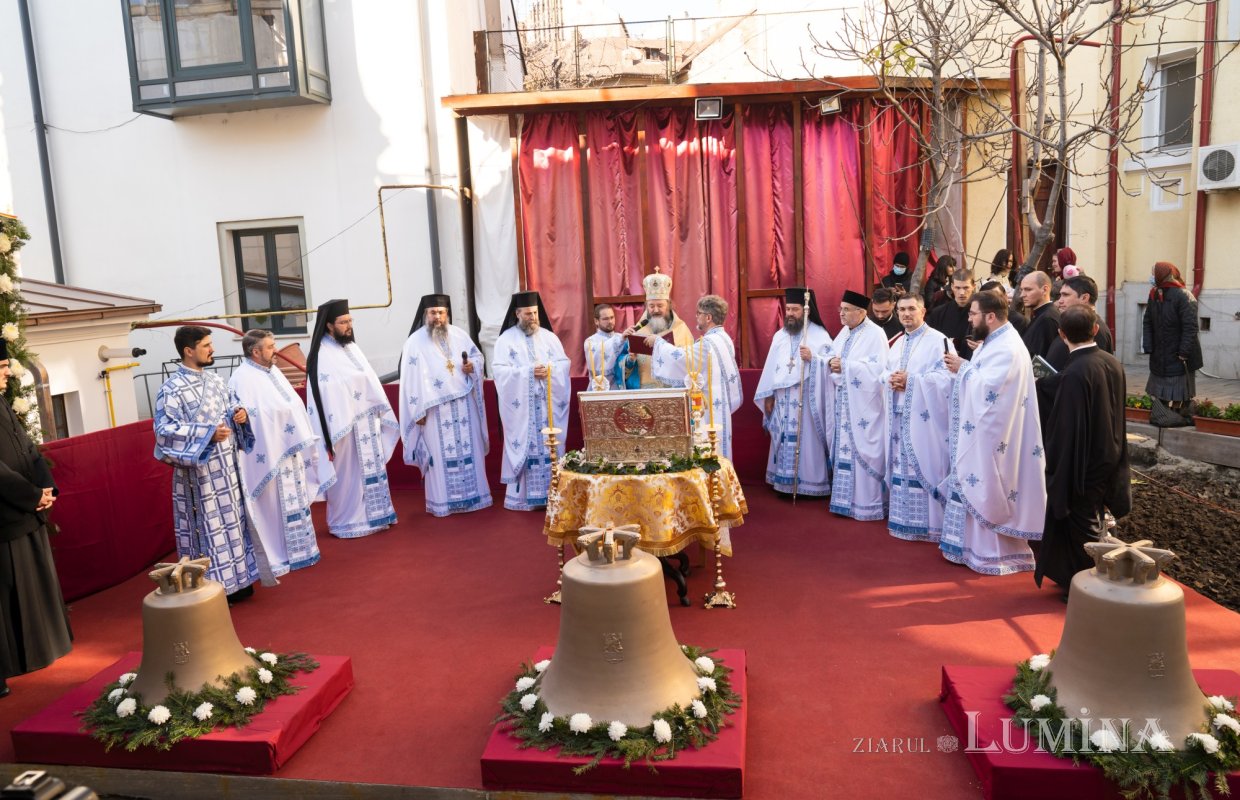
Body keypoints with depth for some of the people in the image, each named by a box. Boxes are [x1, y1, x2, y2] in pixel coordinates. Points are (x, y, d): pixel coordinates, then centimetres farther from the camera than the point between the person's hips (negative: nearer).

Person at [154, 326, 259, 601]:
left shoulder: (216, 380, 8)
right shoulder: (171, 389, -13)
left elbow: (233, 404, 20)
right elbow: (165, 430, -19)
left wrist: (240, 413, -4)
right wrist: (207, 433, -26)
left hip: (226, 466, 7)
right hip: (199, 472, -7)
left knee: (231, 521, 14)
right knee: (207, 527, -1)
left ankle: (235, 581, 26)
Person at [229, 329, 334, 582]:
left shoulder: (273, 371, 11)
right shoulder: (242, 380, -17)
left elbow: (294, 407, 18)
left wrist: (305, 443, 19)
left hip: (290, 453, 9)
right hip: (267, 458, -9)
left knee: (293, 506, 18)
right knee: (272, 510, -1)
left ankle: (293, 553, 32)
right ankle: (269, 565, 10)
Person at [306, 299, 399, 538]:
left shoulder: (352, 347, 11)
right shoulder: (322, 356, -14)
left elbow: (370, 382, 16)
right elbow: (323, 398, -17)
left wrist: (381, 415, 14)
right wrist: (330, 438, -20)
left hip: (366, 423, 8)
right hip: (344, 426, -8)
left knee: (370, 470, 15)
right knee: (347, 475, 2)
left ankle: (372, 516, 27)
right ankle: (346, 523, 15)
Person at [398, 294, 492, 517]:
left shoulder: (459, 335, 7)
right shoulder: (415, 341, -5)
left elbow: (478, 356, 18)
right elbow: (411, 379, -8)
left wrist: (472, 366, -7)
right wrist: (418, 411, -12)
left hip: (463, 403, 4)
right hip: (435, 408, -4)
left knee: (469, 448, 9)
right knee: (440, 454, 1)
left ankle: (472, 494, 20)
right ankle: (442, 501, 10)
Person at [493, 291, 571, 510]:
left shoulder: (549, 337, 11)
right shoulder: (506, 339, 0)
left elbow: (564, 364, 6)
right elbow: (500, 371, -9)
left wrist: (549, 370, -14)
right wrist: (529, 371, -18)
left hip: (548, 404, 3)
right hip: (520, 406, -3)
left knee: (550, 446, 4)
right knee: (523, 447, -2)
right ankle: (522, 496, 3)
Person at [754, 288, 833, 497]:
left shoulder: (820, 335, -3)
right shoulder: (779, 336, 13)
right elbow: (771, 366, 11)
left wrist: (812, 358, -26)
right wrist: (768, 394, 7)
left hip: (807, 400, -5)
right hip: (783, 400, 5)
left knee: (807, 441, -3)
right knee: (784, 443, 6)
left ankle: (810, 482, 5)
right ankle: (785, 482, 13)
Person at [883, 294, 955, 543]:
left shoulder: (938, 341, -7)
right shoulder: (897, 343, 17)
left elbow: (946, 376, -16)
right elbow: (886, 372, 18)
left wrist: (910, 380, -20)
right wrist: (891, 380, -6)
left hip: (924, 418, -7)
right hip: (899, 416, 7)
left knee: (924, 468, -5)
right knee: (901, 469, 11)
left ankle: (928, 523, 4)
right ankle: (903, 520, 20)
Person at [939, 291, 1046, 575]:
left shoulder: (1008, 348, -19)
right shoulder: (993, 341, 13)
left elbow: (988, 388, -26)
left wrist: (962, 368, -14)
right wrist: (963, 366, -1)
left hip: (993, 436, -10)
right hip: (980, 432, 10)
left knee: (989, 493, -1)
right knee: (976, 491, 15)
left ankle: (996, 554, 10)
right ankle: (976, 547, 24)